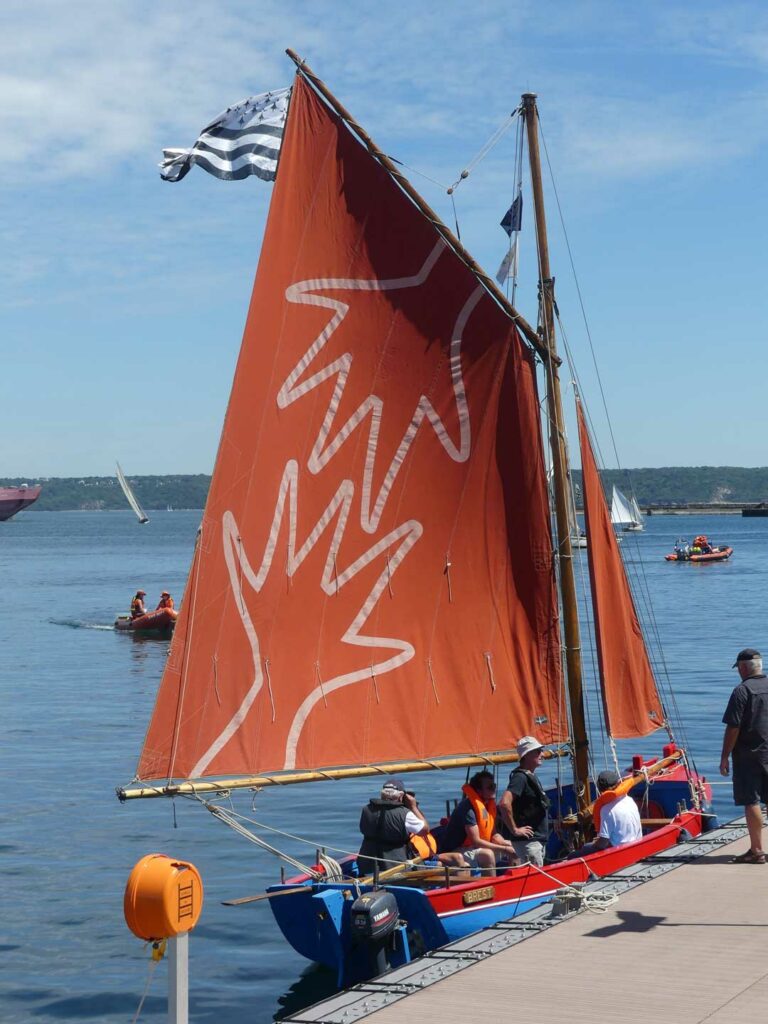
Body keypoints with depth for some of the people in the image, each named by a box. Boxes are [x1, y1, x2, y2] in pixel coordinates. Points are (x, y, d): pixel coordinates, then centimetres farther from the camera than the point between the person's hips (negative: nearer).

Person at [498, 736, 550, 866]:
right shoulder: (520, 777, -16)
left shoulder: (531, 777, 15)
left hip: (537, 840, 10)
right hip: (526, 841, -10)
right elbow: (504, 803, -30)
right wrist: (514, 829, -22)